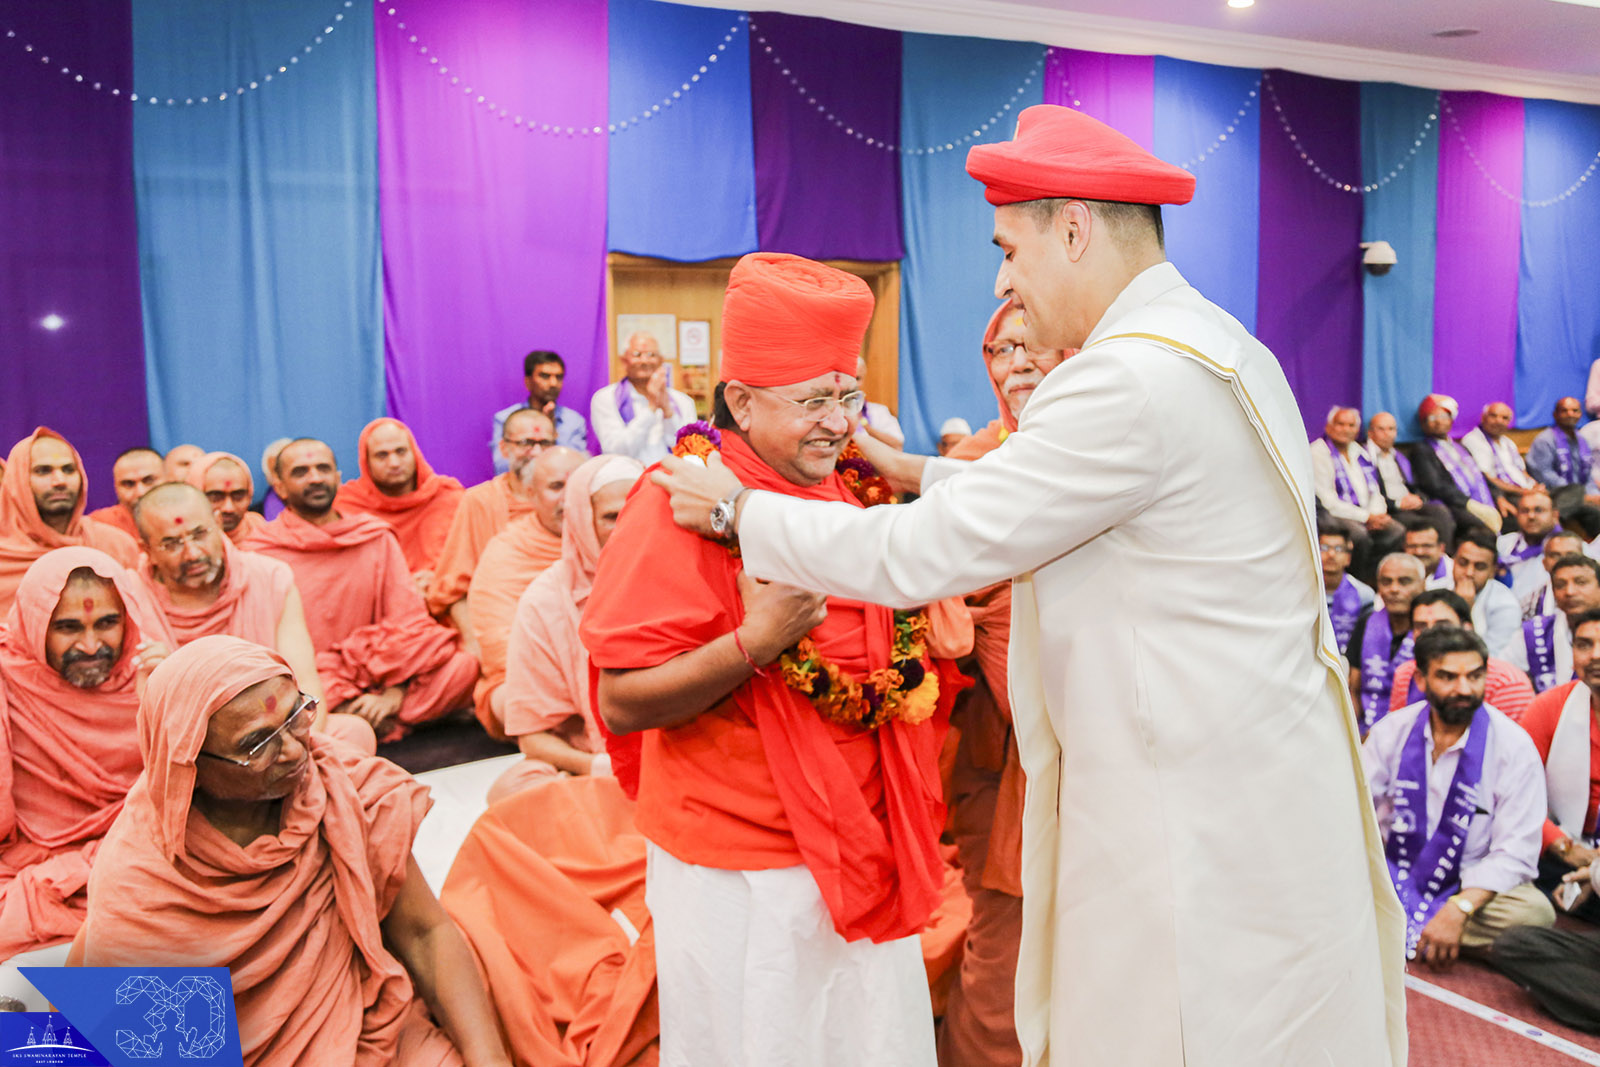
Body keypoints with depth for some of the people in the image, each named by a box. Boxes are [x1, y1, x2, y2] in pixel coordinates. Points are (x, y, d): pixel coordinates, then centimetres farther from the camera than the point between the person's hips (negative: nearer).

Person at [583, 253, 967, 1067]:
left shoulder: (850, 495, 7)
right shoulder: (680, 507, -15)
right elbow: (621, 705, -18)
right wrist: (754, 641, -29)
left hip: (862, 848, 7)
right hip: (741, 872, -7)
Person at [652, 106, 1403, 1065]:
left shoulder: (1133, 381, -23)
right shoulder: (1220, 348, 10)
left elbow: (923, 554, -19)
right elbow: (1066, 501, 20)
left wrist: (738, 509, -6)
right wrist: (920, 473, 17)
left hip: (1201, 835, -10)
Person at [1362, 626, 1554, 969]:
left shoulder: (1514, 746, -9)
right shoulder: (1392, 730, -1)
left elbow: (1515, 853, -13)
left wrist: (1458, 909, -27)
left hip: (1470, 886, 0)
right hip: (1392, 874, 1)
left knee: (1535, 912, -33)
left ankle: (1403, 931, -21)